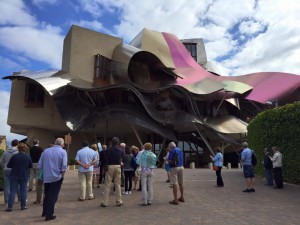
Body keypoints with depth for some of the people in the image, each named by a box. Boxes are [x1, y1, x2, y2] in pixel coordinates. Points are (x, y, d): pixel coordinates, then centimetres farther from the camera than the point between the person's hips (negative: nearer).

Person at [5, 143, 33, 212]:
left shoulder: (14, 156, -8)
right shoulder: (28, 157, -6)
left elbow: (8, 166, -2)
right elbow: (31, 166, 3)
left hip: (14, 176, 0)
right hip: (24, 176, 0)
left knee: (12, 191, 5)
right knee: (23, 191, 8)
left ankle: (10, 206, 5)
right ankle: (23, 205, 12)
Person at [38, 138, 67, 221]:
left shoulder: (46, 151, 3)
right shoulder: (63, 152, -10)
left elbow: (40, 165, 2)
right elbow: (64, 167, -16)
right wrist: (62, 175, 0)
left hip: (46, 177, 5)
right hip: (56, 177, -4)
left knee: (46, 195, 22)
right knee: (53, 196, 7)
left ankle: (45, 212, 35)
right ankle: (49, 215, 11)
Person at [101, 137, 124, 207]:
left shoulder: (108, 150, -6)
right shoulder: (120, 151, 2)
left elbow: (106, 160, -8)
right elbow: (122, 160, 6)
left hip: (110, 166, -2)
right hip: (118, 167, 2)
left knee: (107, 185, 3)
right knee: (118, 185, 9)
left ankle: (105, 202, 7)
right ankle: (119, 201, 14)